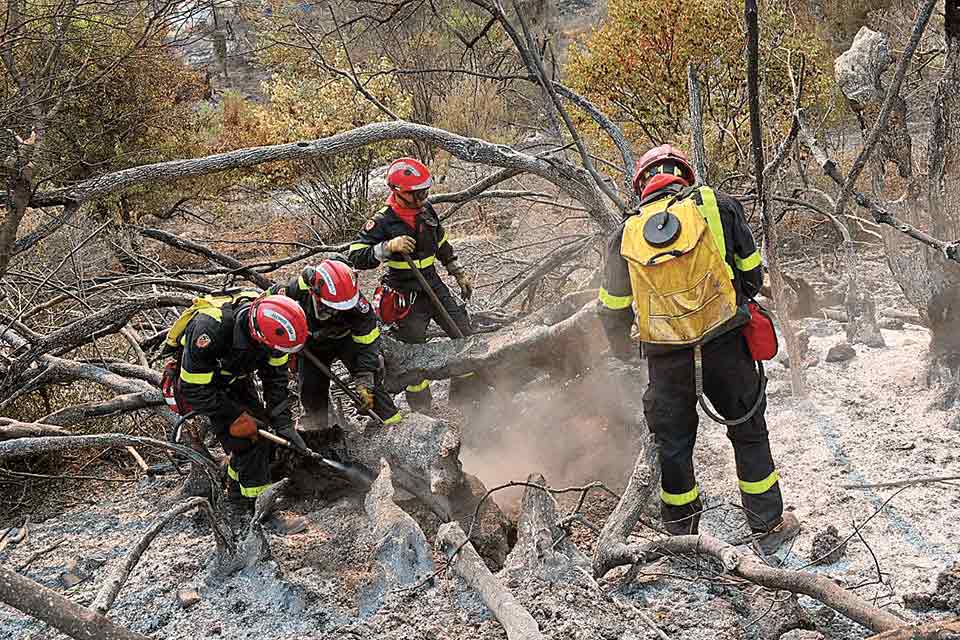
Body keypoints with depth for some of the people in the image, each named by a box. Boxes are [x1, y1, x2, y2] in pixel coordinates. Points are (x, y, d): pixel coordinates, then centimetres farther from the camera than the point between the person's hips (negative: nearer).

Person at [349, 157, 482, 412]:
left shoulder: (427, 211, 2)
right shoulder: (383, 221, -17)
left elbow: (442, 245, 19)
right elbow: (356, 256, -20)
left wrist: (460, 274, 22)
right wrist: (389, 247, -33)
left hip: (434, 285, 6)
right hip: (406, 296, -6)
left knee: (466, 336, 6)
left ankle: (468, 396, 22)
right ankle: (422, 411, 17)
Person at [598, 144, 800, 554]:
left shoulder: (626, 234, 3)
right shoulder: (716, 205, -2)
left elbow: (612, 309, 10)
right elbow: (751, 272, 6)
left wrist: (621, 349, 29)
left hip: (666, 359, 1)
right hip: (726, 346, -1)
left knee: (671, 443, 17)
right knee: (748, 431, 17)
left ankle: (682, 536, 31)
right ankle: (769, 526, 27)